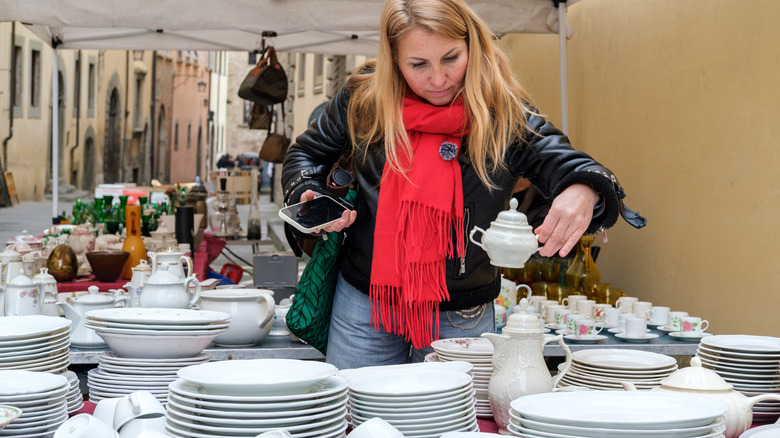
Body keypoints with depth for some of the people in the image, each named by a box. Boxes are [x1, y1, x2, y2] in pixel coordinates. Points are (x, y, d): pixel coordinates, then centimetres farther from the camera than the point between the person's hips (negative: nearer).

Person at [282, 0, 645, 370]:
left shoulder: (505, 114, -10)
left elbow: (561, 162, -22)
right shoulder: (364, 97, -4)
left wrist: (582, 193, -46)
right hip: (365, 303, 2)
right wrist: (307, 196, -10)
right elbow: (307, 153, 11)